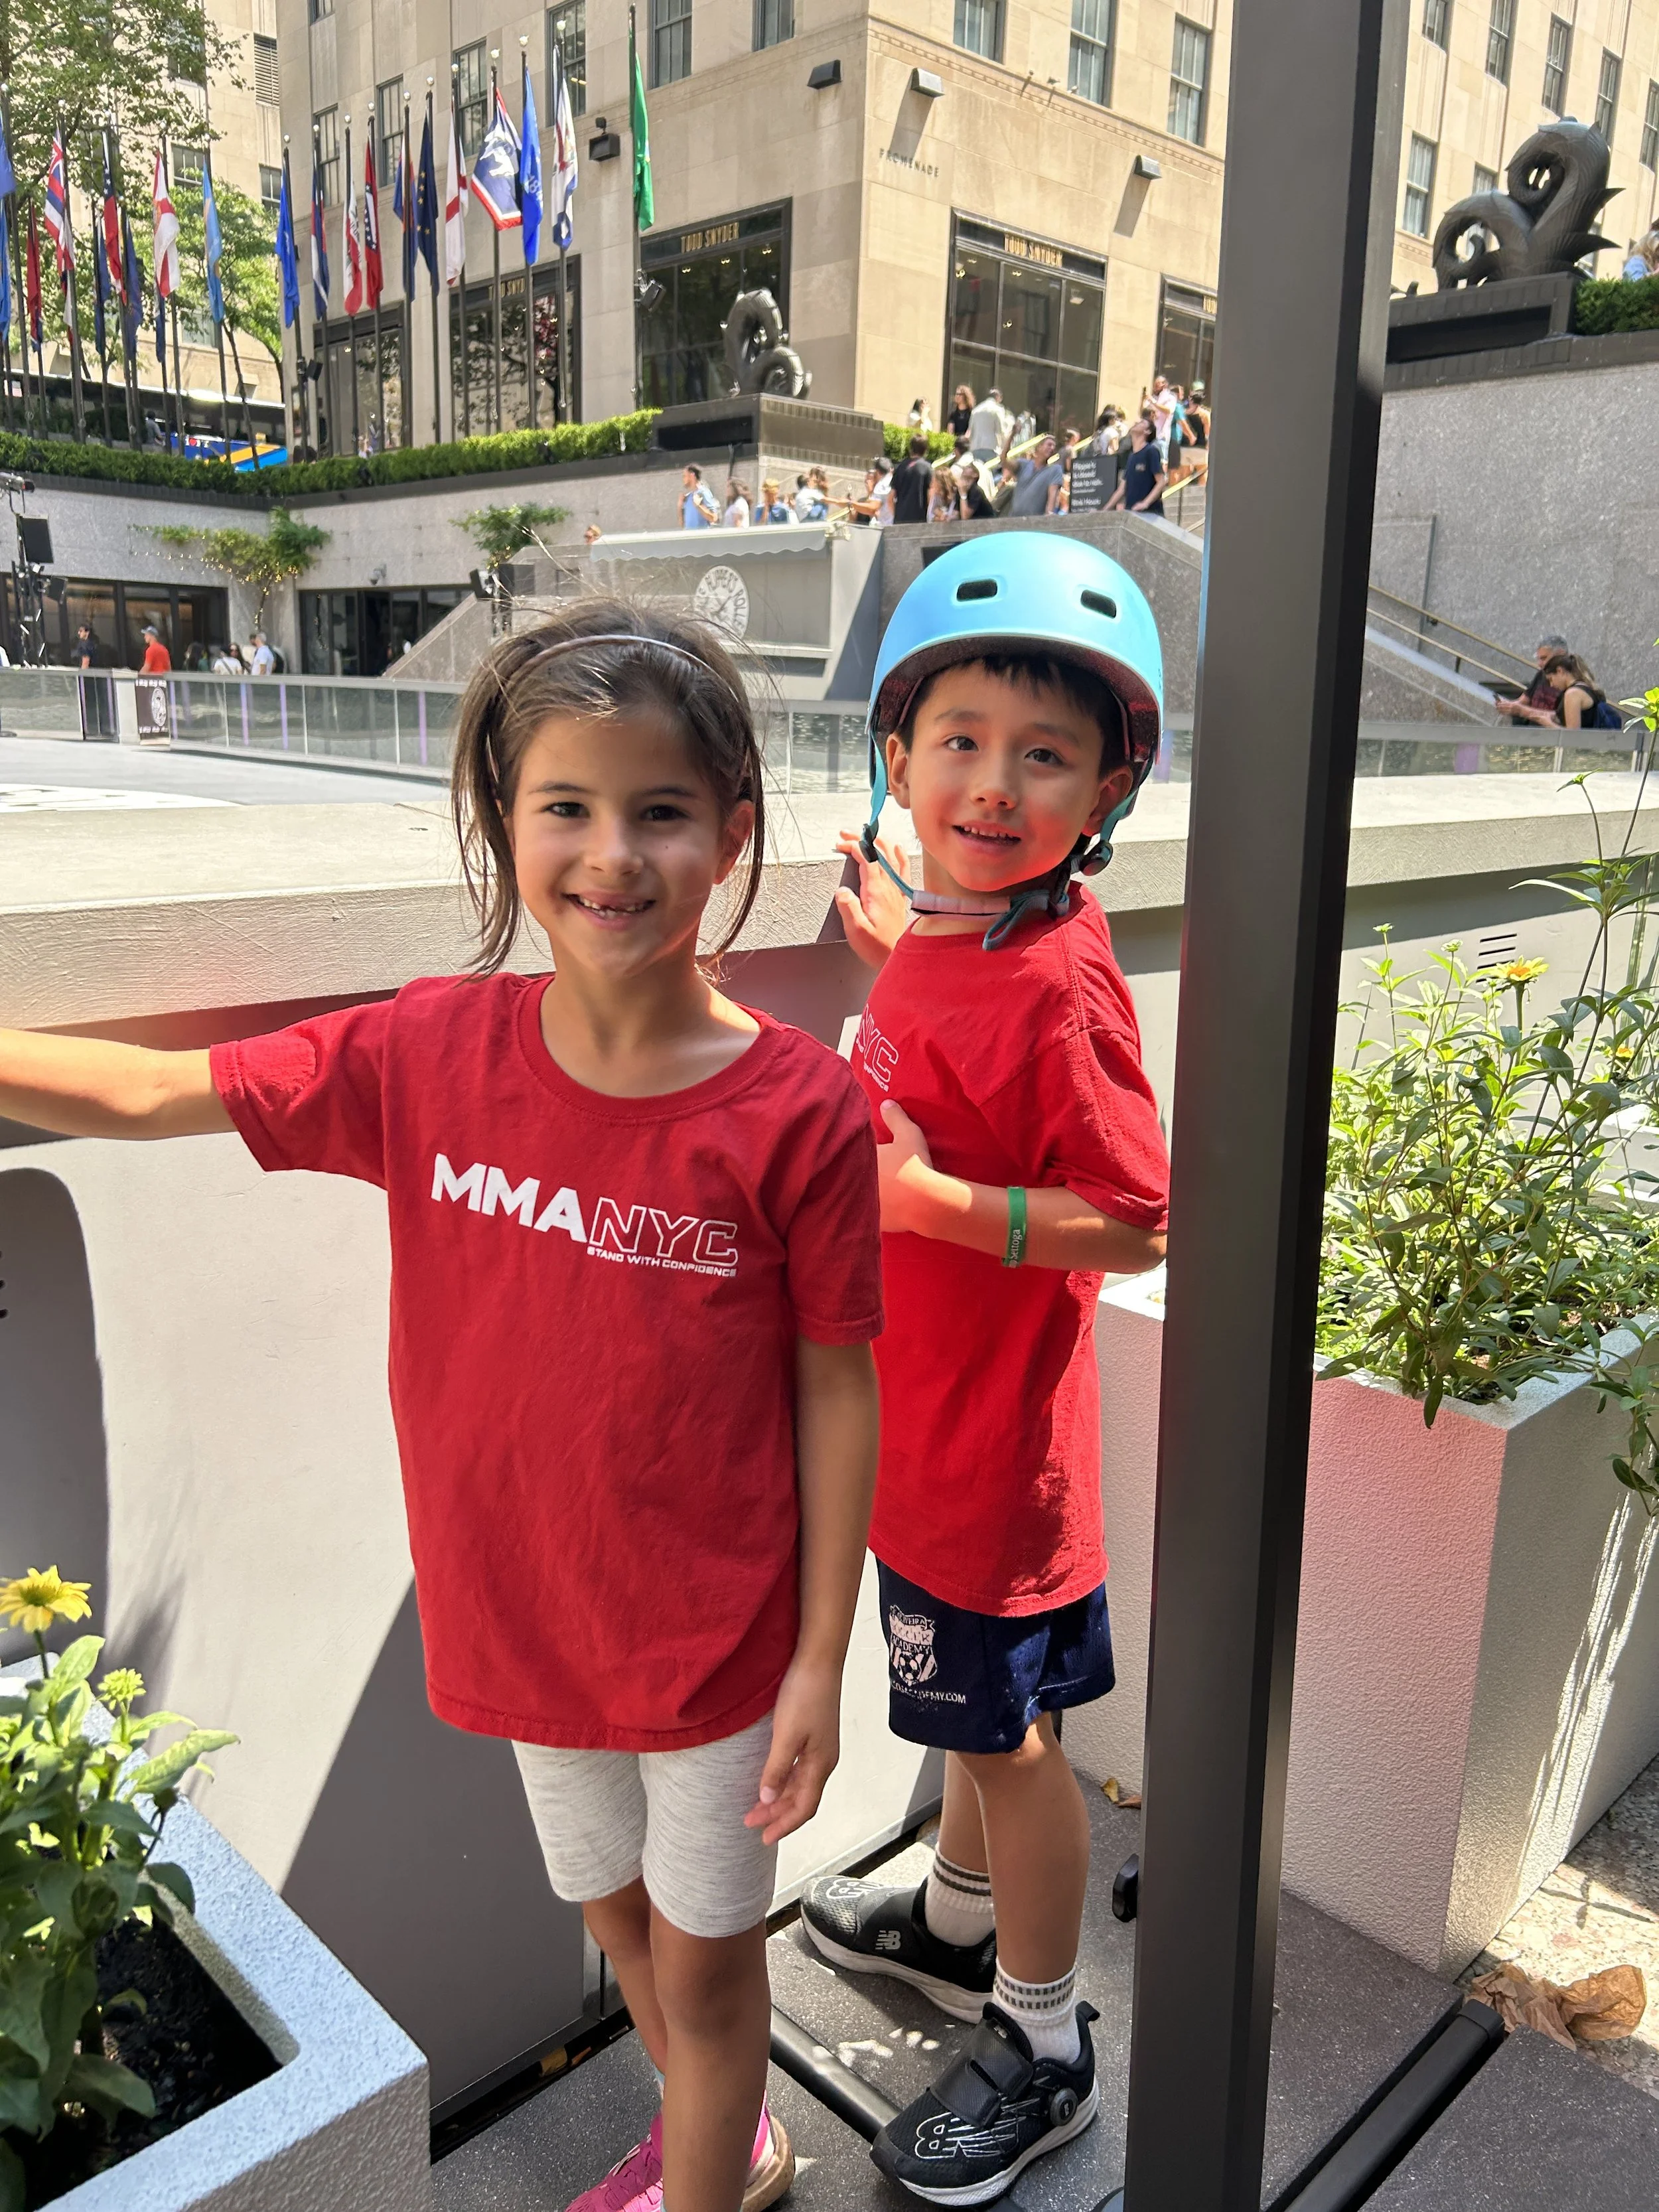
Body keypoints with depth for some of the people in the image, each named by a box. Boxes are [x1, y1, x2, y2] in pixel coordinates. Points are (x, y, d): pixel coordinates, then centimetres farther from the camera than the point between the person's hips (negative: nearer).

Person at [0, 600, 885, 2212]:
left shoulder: (798, 1113, -20)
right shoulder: (431, 1054, -11)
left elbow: (836, 1393, -13)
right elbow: (147, 1094, -3)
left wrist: (819, 1659, -9)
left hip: (717, 1632, -4)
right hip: (523, 1612, 5)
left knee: (705, 1954, 17)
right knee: (614, 1909, 27)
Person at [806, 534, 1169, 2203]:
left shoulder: (1056, 984, -26)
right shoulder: (954, 929, 0)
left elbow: (1137, 1221, -24)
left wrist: (933, 1201, -30)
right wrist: (898, 948, 16)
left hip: (990, 1433, -8)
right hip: (923, 1412, 8)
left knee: (1005, 1729, 11)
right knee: (976, 1712, 27)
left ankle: (1043, 2047, 35)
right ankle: (960, 1921, 52)